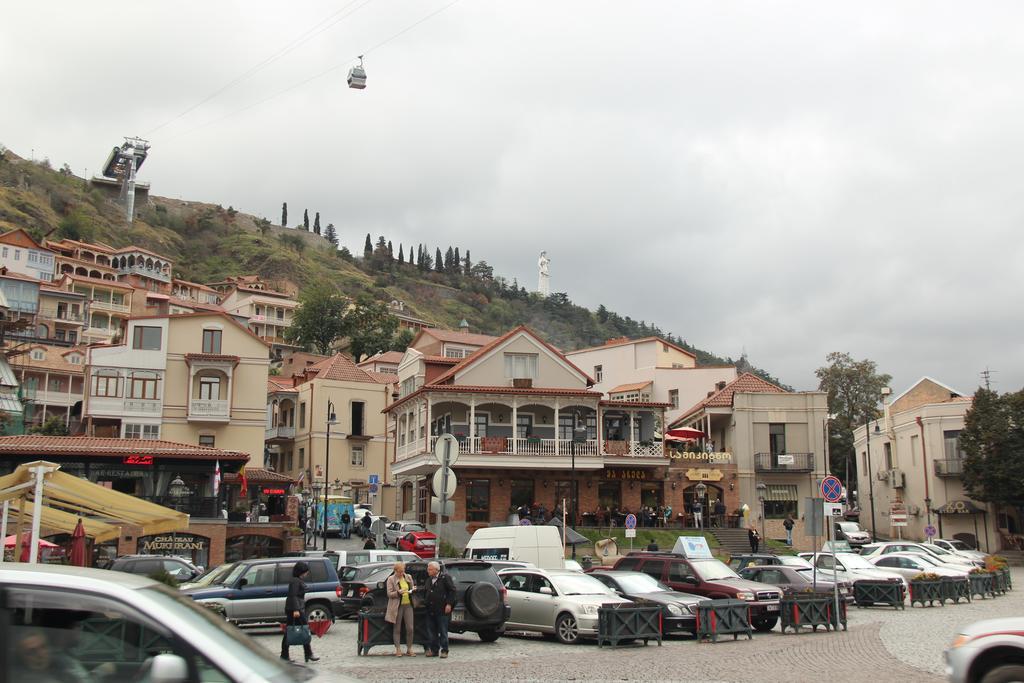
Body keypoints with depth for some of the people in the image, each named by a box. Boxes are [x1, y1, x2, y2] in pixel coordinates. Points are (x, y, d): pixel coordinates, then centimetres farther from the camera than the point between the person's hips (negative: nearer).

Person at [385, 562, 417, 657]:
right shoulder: (391, 579, -1)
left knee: (410, 628, 0)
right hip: (397, 606, -3)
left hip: (408, 605, 4)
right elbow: (389, 594, -5)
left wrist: (413, 589, 0)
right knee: (397, 629, 2)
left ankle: (409, 650, 10)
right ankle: (398, 650, 9)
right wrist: (398, 592, -21)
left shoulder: (408, 577, 12)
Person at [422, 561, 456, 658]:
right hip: (430, 610, 6)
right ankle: (434, 650, 17)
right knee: (432, 631, 9)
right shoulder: (428, 580, 16)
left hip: (442, 610, -6)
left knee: (443, 631, -1)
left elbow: (452, 590, -8)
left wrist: (449, 604, -13)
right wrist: (425, 602, 10)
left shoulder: (445, 578, -5)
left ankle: (444, 651, 6)